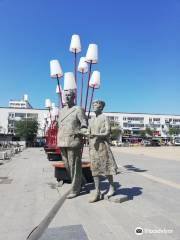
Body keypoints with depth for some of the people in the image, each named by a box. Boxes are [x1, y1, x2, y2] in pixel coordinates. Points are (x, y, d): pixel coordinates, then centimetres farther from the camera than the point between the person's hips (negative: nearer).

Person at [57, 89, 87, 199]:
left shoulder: (79, 109, -2)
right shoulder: (61, 111, 16)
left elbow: (85, 126, -4)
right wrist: (59, 142, 18)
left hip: (74, 142, -7)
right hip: (62, 142, 7)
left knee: (75, 166, 0)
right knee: (67, 165, 15)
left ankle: (75, 189, 15)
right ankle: (80, 182, 35)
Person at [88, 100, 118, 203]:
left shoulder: (105, 118, -2)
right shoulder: (91, 120, 16)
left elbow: (107, 133, -10)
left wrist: (96, 135, -23)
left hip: (102, 145, -5)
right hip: (93, 146, 6)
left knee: (106, 167, 2)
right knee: (95, 168, 3)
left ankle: (112, 187, 23)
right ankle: (97, 192, 8)